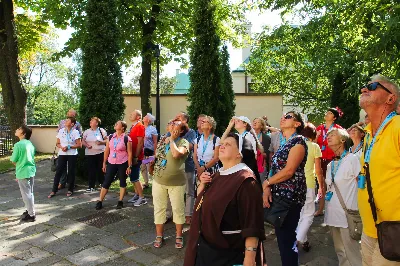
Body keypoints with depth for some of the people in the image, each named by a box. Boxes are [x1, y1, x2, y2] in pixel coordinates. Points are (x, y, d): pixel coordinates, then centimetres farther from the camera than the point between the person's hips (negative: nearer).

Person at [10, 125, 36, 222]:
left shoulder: (18, 145, -16)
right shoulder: (30, 144, 7)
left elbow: (14, 161, -9)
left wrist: (19, 166, 10)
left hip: (23, 173, -7)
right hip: (31, 171, 8)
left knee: (26, 194, 2)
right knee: (30, 193, 19)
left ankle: (31, 215, 8)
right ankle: (30, 210, 31)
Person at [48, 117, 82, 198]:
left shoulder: (75, 132, -6)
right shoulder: (61, 131, 4)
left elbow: (79, 145, -8)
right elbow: (57, 143, 9)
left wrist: (69, 147, -17)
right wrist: (61, 147, -12)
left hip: (72, 154, -2)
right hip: (62, 154, 3)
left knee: (71, 172, 5)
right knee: (58, 171, 2)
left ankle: (70, 190, 19)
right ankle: (54, 191, 10)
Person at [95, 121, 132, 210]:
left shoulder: (127, 138, -9)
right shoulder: (110, 137, 4)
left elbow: (129, 153, -8)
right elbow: (106, 151, 10)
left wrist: (129, 166, -10)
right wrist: (104, 163, 9)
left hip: (123, 164, -4)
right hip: (111, 163, 4)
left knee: (122, 182, 8)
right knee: (106, 182, 5)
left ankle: (120, 201, 20)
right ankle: (100, 201, 14)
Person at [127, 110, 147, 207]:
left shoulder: (140, 127, -14)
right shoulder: (133, 126, 14)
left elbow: (140, 143, -18)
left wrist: (136, 157, -20)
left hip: (136, 156, -9)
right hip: (132, 155, 9)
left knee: (134, 178, -7)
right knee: (133, 177, 14)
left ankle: (142, 198, 3)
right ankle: (136, 195, 25)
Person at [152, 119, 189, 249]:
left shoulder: (183, 142, -9)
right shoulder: (163, 140, 9)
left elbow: (176, 154, -28)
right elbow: (156, 155, 21)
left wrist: (172, 140, -16)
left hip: (176, 182, -5)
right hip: (159, 180, 5)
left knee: (178, 209, 6)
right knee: (159, 208, 11)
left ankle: (179, 237, 22)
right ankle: (159, 236, 26)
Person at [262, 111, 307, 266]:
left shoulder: (298, 140, -9)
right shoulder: (284, 143, 17)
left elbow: (289, 170, -18)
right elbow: (277, 170, 12)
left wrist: (266, 182, -8)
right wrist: (268, 188, -4)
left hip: (290, 196, -8)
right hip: (280, 196, 8)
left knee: (287, 239, -2)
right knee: (283, 238, 15)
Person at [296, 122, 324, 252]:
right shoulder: (314, 146, -5)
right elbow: (318, 170, -3)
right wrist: (321, 186, 9)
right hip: (308, 184, -3)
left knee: (298, 213, 17)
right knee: (308, 214, 9)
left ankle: (302, 240, 24)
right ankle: (299, 239, -4)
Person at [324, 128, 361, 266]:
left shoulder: (352, 159, -8)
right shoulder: (330, 164, 12)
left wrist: (358, 212, -9)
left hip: (347, 213, -7)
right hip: (332, 213, 7)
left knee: (352, 253, 1)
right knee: (340, 251, 19)